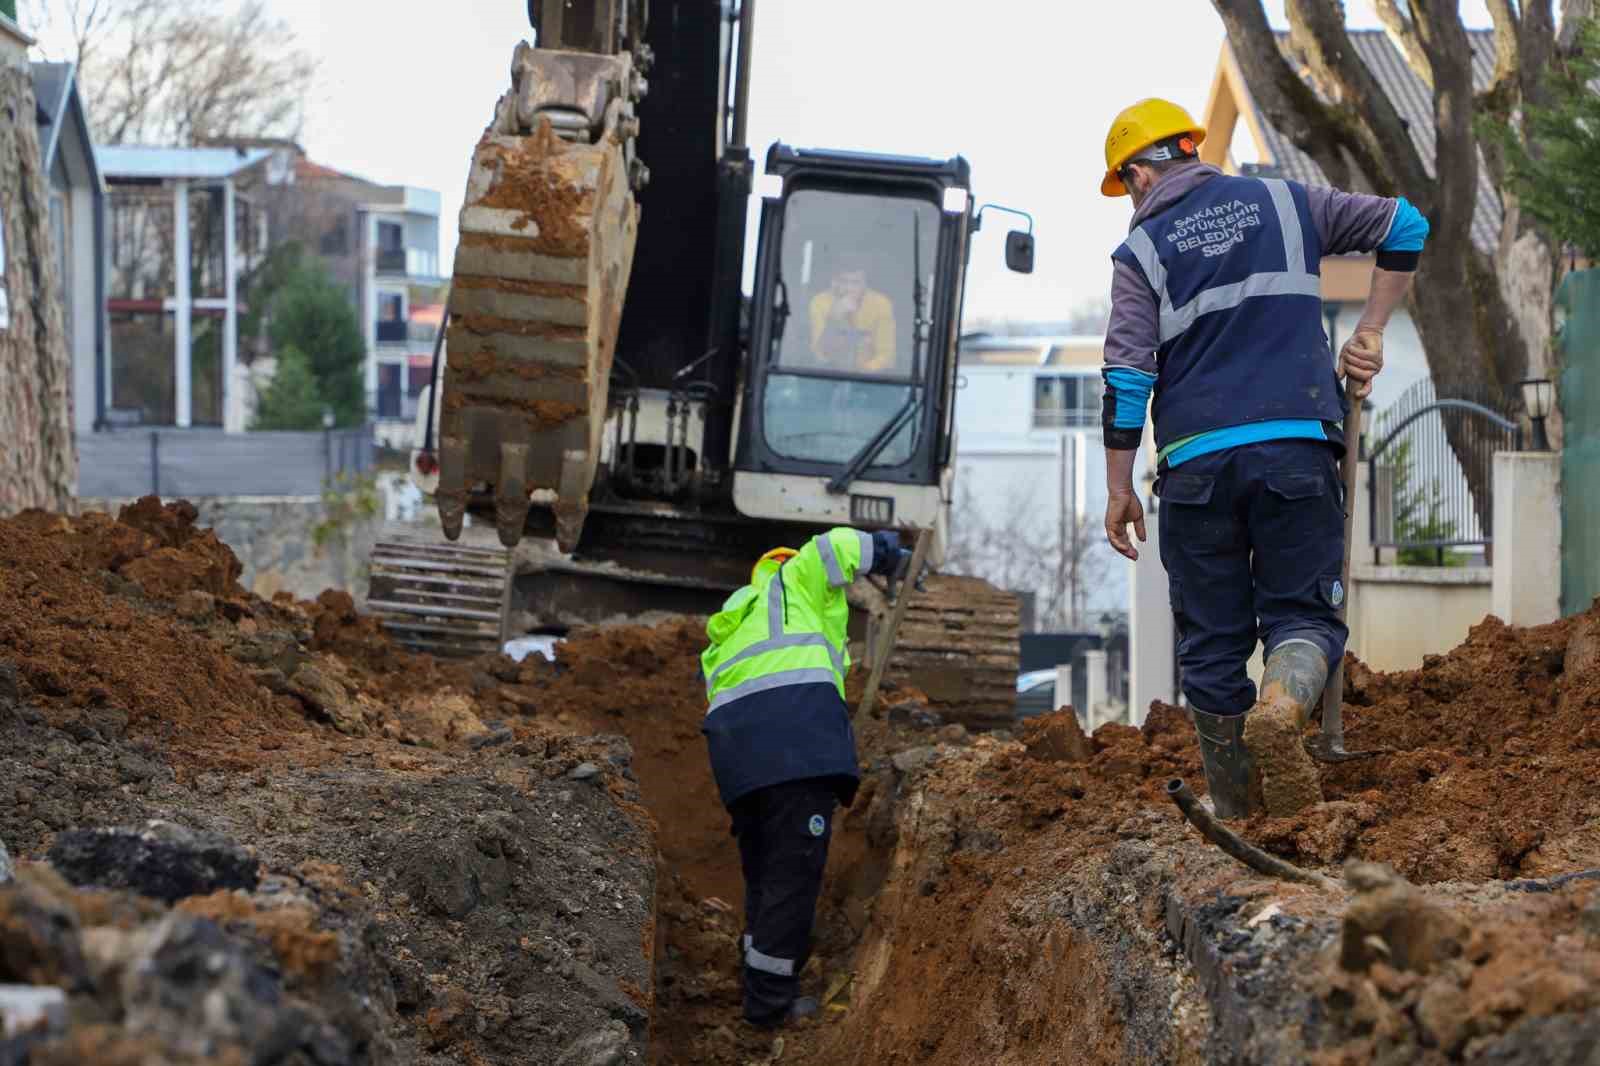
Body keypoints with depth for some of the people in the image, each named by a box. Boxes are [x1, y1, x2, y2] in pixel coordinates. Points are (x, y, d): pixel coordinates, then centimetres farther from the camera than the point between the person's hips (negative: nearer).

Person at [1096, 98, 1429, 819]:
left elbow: (1127, 380, -2)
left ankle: (1238, 815, 12)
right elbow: (1403, 225, 15)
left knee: (1212, 641, 9)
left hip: (1196, 461, -1)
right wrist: (1369, 334, 17)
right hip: (1298, 448, 1)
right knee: (1304, 613, 4)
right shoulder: (1281, 203, 13)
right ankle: (1282, 703, -30)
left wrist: (1119, 490, 4)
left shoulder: (1142, 251, 5)